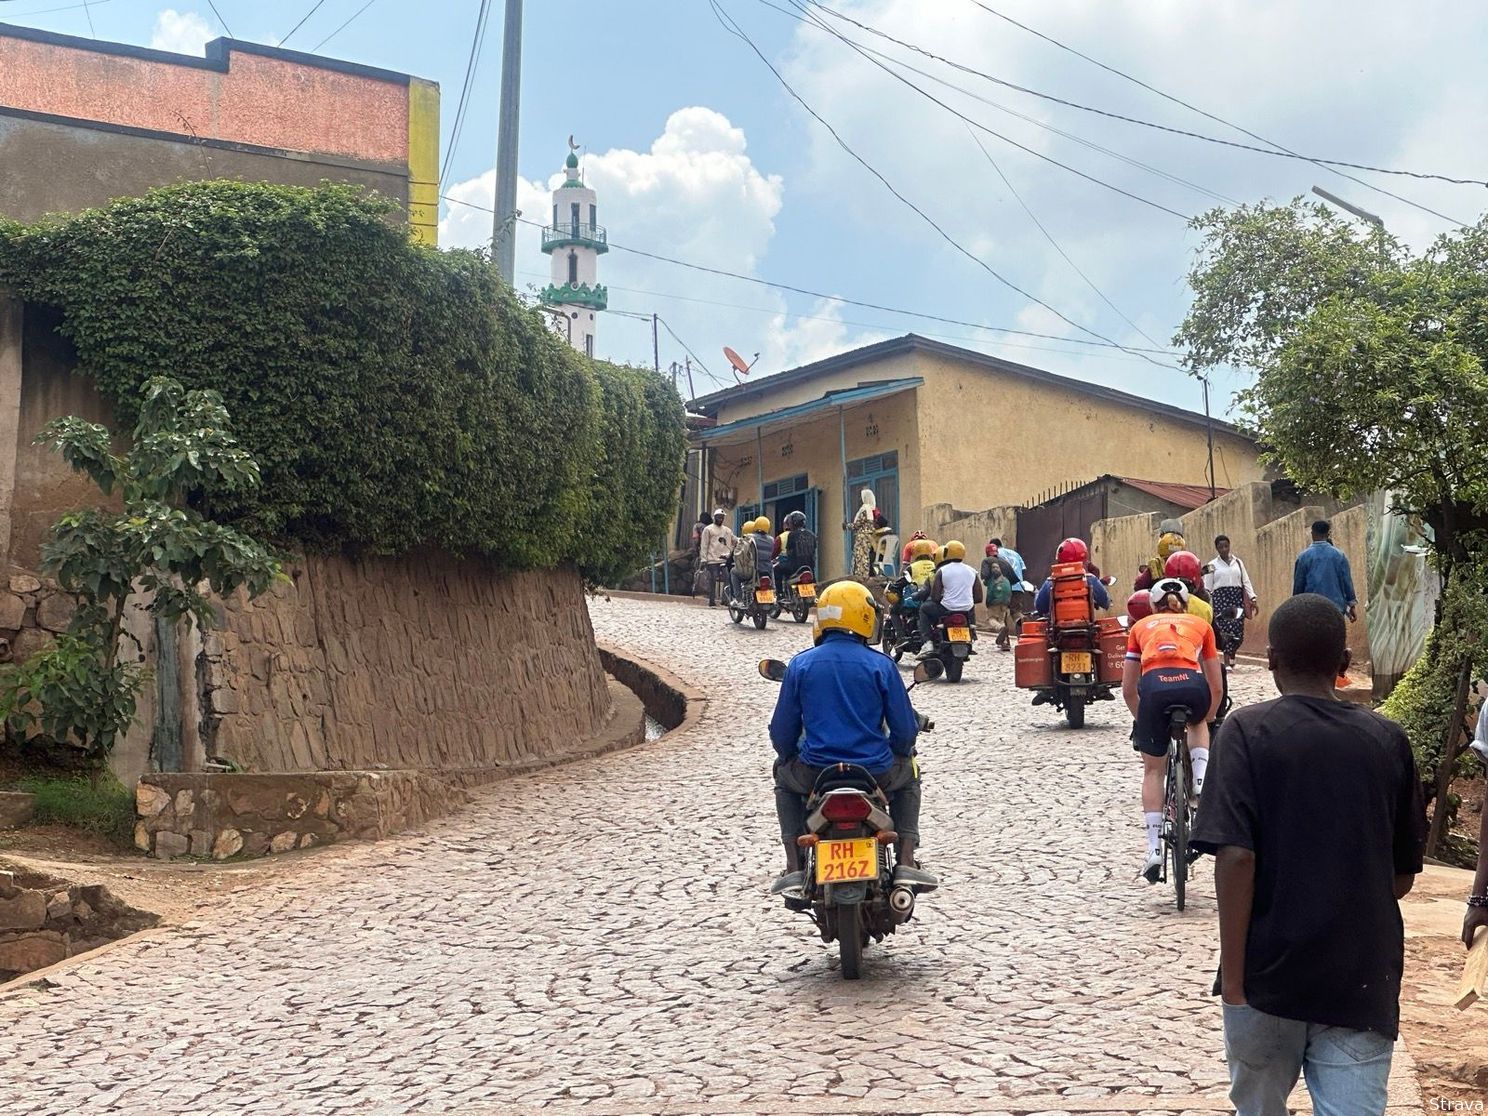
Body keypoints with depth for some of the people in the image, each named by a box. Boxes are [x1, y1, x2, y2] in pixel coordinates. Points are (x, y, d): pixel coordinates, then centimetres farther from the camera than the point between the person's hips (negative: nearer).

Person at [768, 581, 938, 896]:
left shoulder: (800, 664, 0)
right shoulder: (881, 665, -3)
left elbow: (782, 732, 4)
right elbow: (905, 730, 0)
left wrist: (789, 758, 26)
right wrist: (897, 753, 24)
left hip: (814, 774, 1)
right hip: (876, 773, 0)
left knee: (784, 777, 35)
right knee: (907, 775, 34)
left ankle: (794, 868, 21)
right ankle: (906, 862, 18)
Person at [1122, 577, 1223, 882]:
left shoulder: (1141, 626, 30)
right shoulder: (1200, 624, 31)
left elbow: (1128, 689, 28)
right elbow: (1216, 687, 31)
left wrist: (1143, 718, 43)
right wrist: (1207, 718, 47)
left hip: (1153, 688, 0)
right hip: (1192, 686, 0)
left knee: (1153, 770, 17)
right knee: (1197, 723, 38)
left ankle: (1154, 849, 9)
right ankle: (1201, 783, 15)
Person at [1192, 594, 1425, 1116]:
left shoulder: (1248, 731, -8)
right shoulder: (1388, 739, 2)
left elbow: (1236, 857, -17)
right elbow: (1404, 874, 9)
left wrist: (1233, 980, -11)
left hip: (1270, 973, -1)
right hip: (1364, 978, 2)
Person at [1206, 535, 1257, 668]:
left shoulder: (1238, 562, 14)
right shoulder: (1212, 565, 7)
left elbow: (1246, 581, 12)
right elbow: (1207, 587, 5)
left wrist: (1252, 598, 3)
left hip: (1237, 598, 3)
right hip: (1220, 598, -2)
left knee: (1238, 630, -4)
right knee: (1226, 629, -14)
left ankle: (1230, 655, 21)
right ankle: (1227, 661, -11)